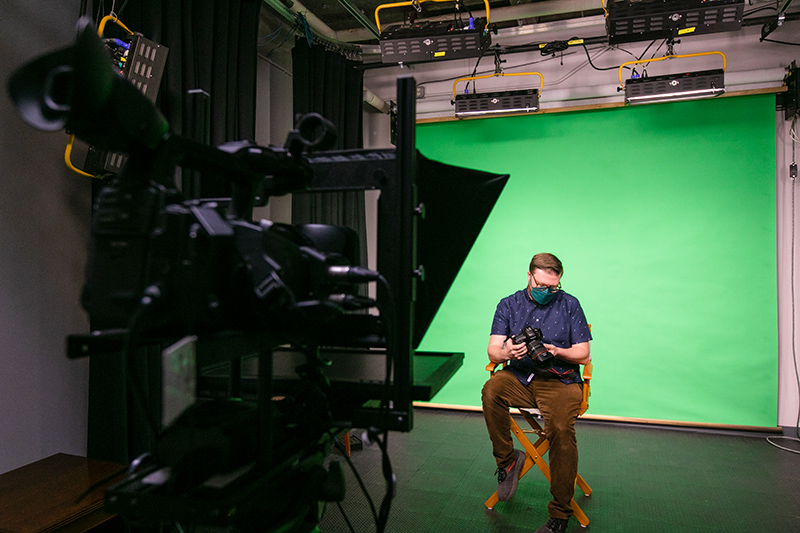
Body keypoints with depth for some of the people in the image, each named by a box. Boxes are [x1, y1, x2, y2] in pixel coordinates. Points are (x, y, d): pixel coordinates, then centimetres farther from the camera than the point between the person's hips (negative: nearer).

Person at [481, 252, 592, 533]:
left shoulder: (570, 305, 6)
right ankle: (507, 458, -9)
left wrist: (557, 352, -17)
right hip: (519, 378, 2)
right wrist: (507, 353, -25)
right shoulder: (509, 305, 8)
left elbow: (583, 354, 4)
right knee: (491, 390, -31)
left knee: (561, 430, -29)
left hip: (560, 380, -2)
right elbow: (493, 350, 0)